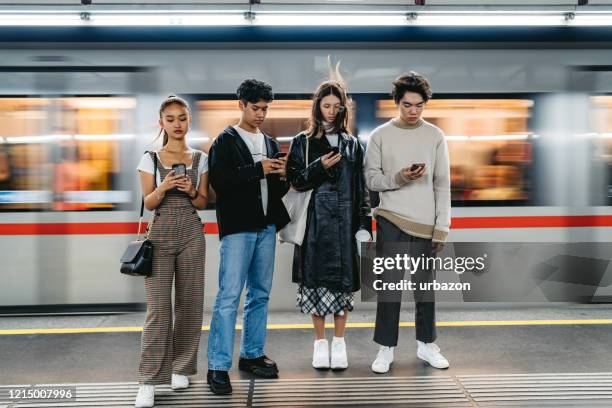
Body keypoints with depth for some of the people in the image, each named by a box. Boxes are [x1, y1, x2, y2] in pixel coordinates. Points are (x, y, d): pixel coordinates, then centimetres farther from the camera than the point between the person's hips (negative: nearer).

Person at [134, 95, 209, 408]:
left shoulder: (200, 159, 6)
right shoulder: (150, 158, 4)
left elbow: (202, 203, 8)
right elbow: (148, 203, 2)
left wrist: (190, 191, -12)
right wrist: (164, 187, -17)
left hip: (192, 235, 2)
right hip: (160, 235, -1)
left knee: (189, 303, 5)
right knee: (158, 306, -6)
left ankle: (180, 369, 20)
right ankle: (148, 381, 0)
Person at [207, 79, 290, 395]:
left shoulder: (270, 143, 18)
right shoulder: (226, 141, 1)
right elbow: (219, 180, -14)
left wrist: (282, 176, -2)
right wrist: (258, 169, -16)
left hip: (266, 226, 6)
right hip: (237, 228, -6)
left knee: (260, 294, 10)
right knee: (229, 296, -8)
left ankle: (252, 354, 22)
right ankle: (218, 366, -1)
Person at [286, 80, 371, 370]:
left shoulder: (352, 144, 10)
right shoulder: (303, 142, 6)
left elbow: (361, 187, 7)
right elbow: (295, 181, 1)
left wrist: (364, 224, 1)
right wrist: (320, 166, -15)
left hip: (345, 221, 1)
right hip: (315, 221, -1)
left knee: (344, 280, 2)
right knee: (316, 279, 1)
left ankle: (339, 342, 16)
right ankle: (320, 342, 16)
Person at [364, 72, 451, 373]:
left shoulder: (435, 136, 5)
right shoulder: (380, 135, 2)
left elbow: (443, 186, 3)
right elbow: (371, 179, 1)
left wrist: (442, 228, -1)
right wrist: (398, 178, -17)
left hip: (425, 224, 1)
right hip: (390, 221, -1)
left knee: (425, 286, 9)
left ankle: (426, 345, 24)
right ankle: (386, 348, 14)